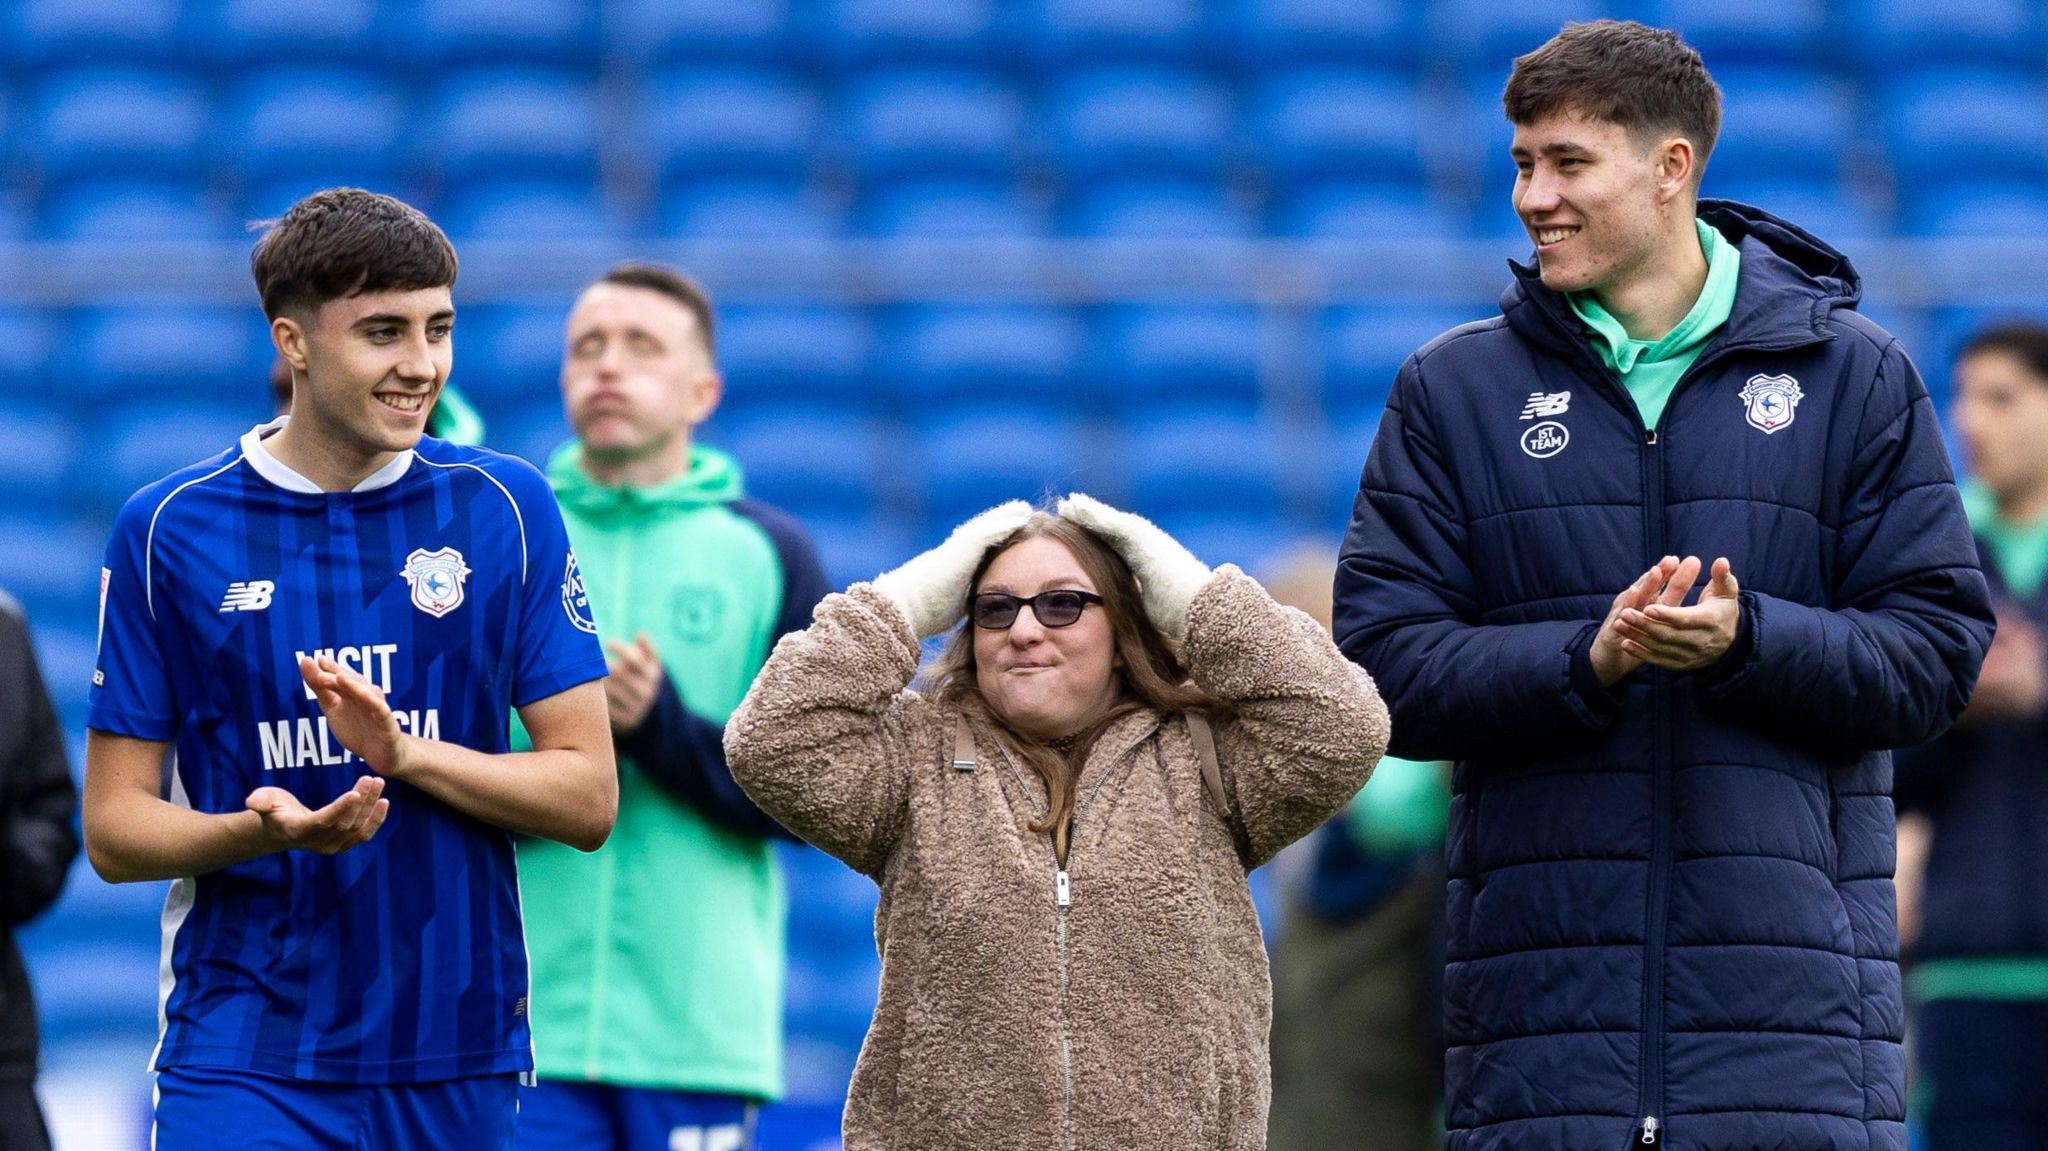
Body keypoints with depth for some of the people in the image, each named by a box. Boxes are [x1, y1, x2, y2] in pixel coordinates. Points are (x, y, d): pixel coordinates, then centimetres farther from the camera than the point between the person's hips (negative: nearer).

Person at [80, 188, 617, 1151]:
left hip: (460, 1055, 2)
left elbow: (588, 798, 1)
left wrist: (404, 752, -15)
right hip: (245, 1060, -2)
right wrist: (257, 830, -19)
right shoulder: (168, 529, 0)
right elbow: (115, 831, 1)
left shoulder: (504, 509, 3)